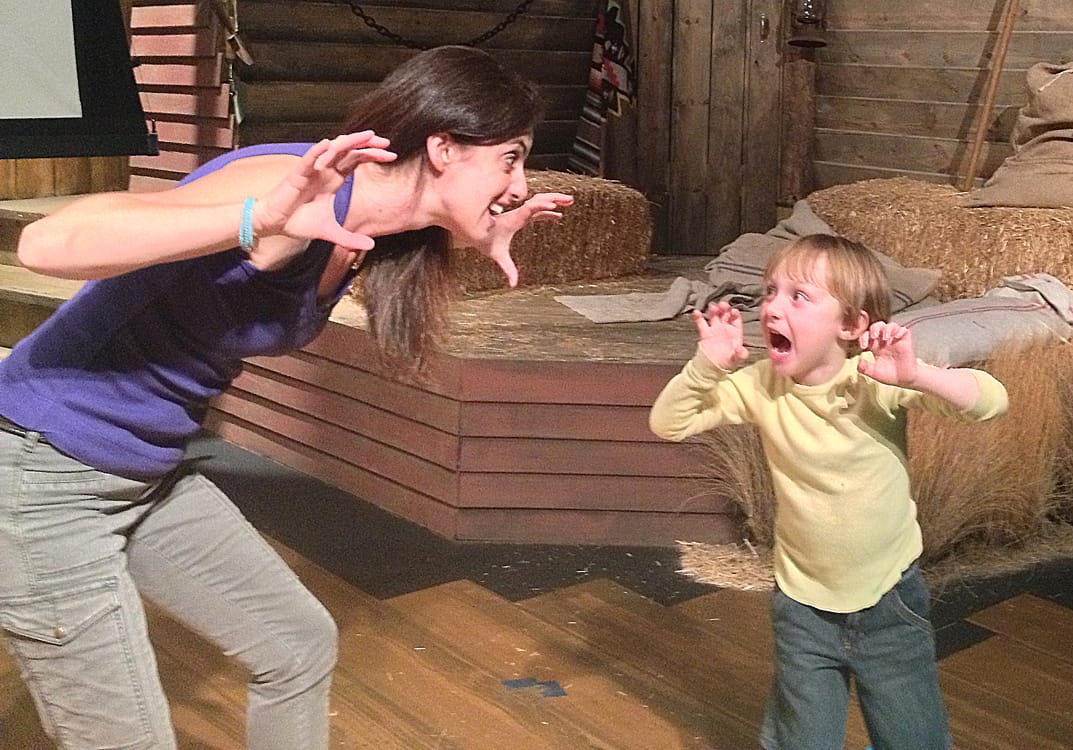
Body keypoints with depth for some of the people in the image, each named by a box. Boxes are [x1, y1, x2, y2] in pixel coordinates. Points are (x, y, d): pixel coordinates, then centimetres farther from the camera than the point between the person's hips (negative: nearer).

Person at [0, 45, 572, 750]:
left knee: (302, 645, 15)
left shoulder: (375, 221, -1)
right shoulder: (298, 191, -27)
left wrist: (488, 243, 6)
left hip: (153, 474, 9)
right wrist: (260, 219, -47)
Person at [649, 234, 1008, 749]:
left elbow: (992, 401, -24)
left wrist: (915, 376, -40)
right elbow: (667, 424, -11)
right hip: (803, 606, 1)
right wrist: (707, 366, -26)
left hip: (890, 598, -1)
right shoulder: (758, 385, -12)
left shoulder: (880, 379, -19)